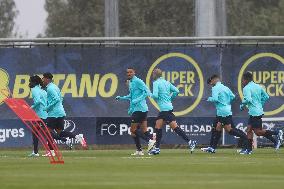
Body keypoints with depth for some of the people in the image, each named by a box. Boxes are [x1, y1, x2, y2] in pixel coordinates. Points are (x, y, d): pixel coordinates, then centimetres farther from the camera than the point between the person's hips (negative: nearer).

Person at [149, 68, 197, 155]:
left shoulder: (156, 83, -9)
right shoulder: (166, 82, 13)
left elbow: (155, 95, -20)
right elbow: (176, 91, 9)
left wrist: (151, 96, 1)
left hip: (165, 108, -9)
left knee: (175, 127, -8)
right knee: (158, 127, 11)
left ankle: (190, 142, -8)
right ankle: (157, 148, 13)